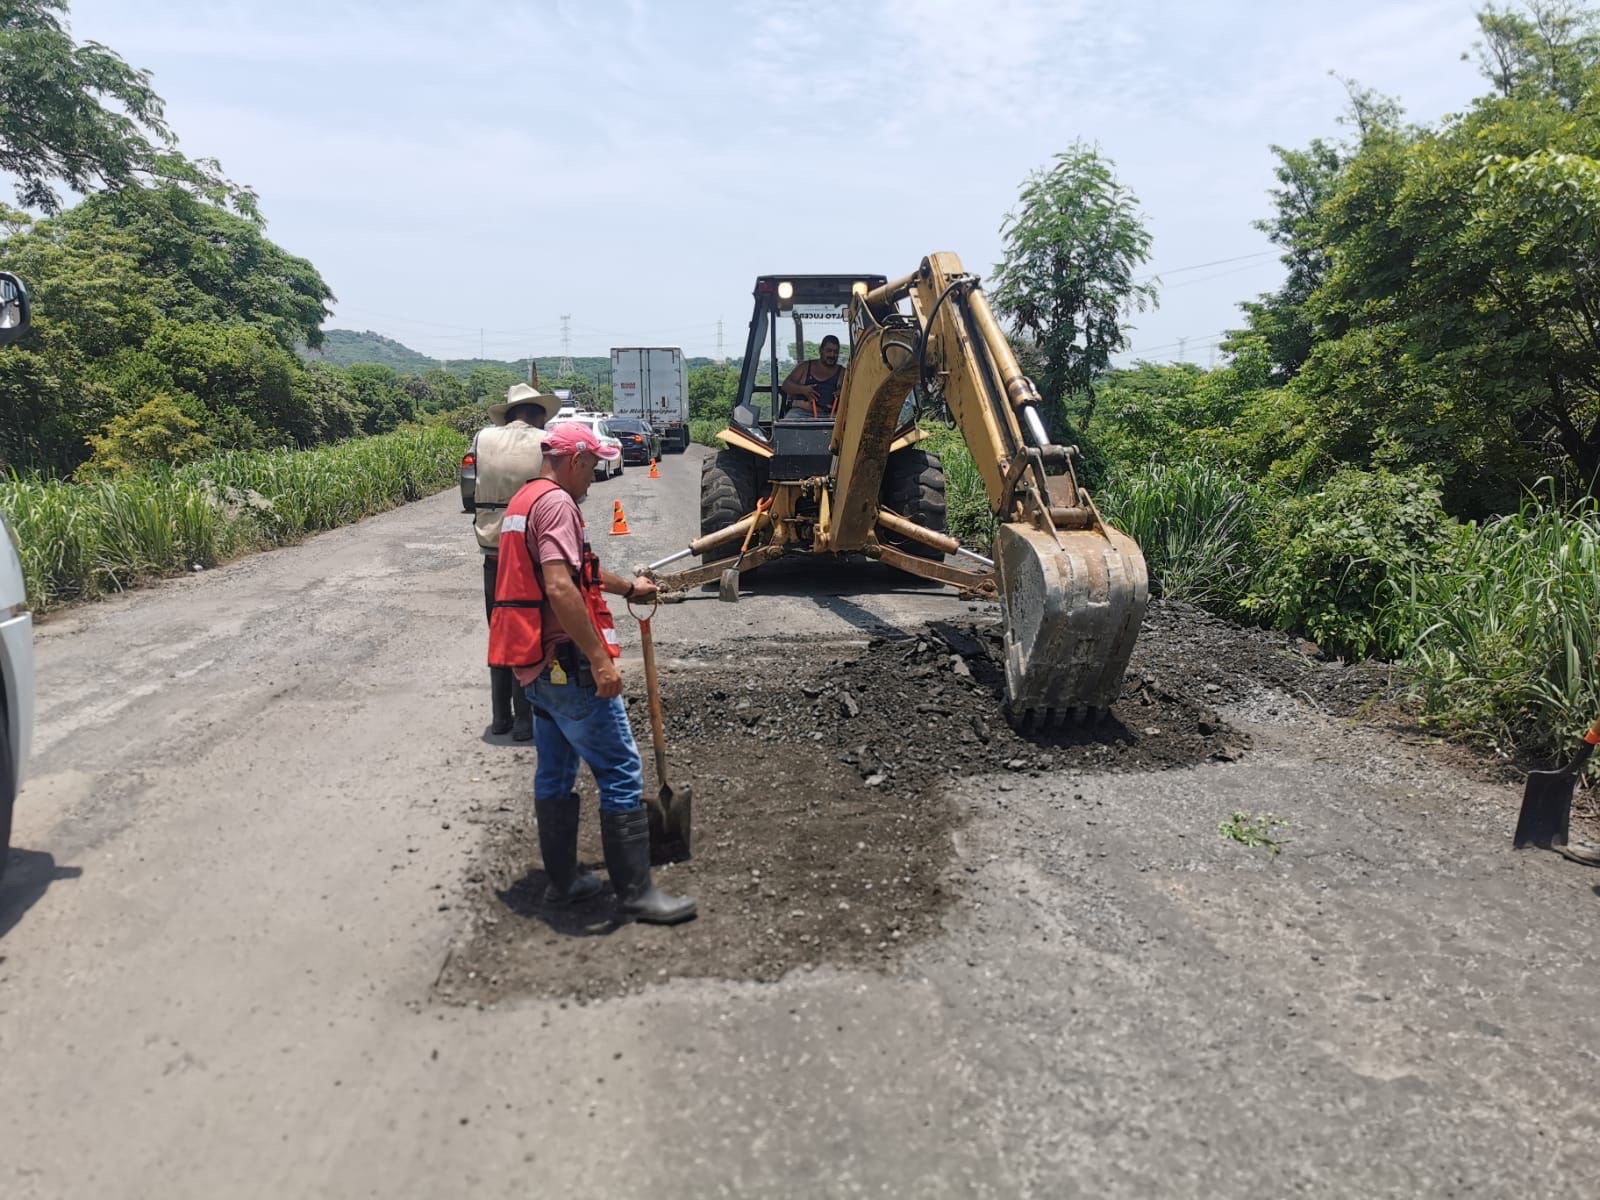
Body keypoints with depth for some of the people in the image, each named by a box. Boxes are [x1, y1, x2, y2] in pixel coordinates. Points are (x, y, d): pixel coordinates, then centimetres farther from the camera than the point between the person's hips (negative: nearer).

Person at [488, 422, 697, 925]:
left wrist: (628, 588, 43)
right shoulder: (556, 502, -15)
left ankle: (563, 879, 27)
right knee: (621, 771, -4)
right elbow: (560, 588, -27)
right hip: (567, 663, -11)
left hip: (537, 665, 11)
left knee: (555, 772, 17)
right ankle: (636, 891, 1)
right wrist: (600, 658, -26)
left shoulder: (523, 501, 18)